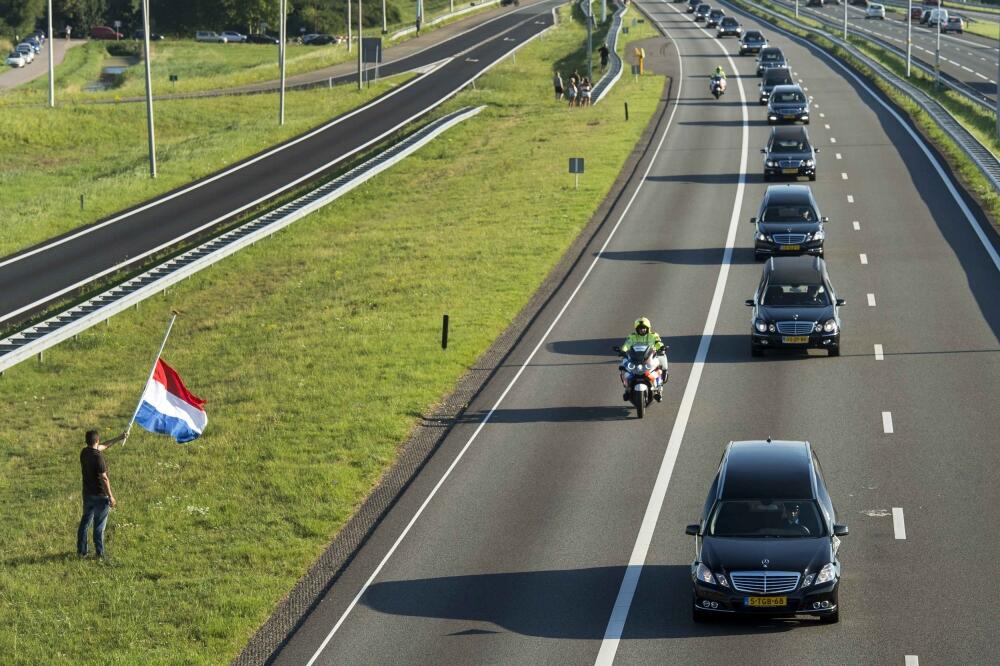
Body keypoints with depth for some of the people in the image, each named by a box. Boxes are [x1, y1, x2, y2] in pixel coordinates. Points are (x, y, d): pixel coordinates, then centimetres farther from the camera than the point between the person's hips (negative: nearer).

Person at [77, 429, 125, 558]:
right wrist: (111, 497, -15)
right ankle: (100, 553, 9)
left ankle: (81, 550, 22)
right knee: (99, 525, 2)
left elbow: (103, 447, 18)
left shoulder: (84, 452, 0)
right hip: (100, 495, -7)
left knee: (85, 521, 16)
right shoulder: (98, 457, -24)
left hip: (87, 493, 7)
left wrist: (118, 439, 26)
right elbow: (104, 478, -23)